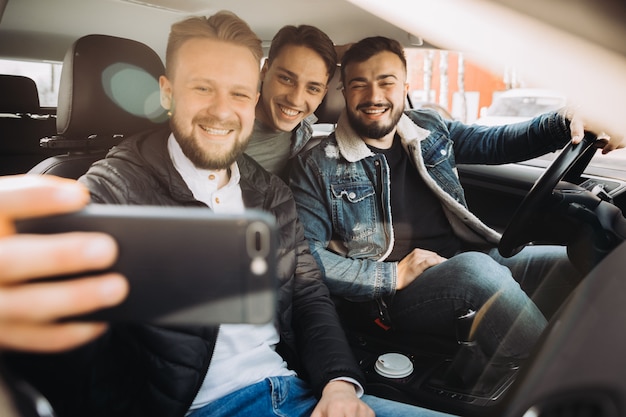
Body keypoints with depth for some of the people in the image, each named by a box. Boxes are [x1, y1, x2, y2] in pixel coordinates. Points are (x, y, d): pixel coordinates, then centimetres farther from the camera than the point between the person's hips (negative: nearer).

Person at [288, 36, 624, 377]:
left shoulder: (430, 130, 15)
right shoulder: (317, 167, -2)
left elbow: (494, 142, 22)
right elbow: (304, 255, -9)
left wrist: (567, 125, 4)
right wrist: (392, 276, -16)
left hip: (473, 266, 6)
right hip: (385, 298, -5)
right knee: (475, 269, -34)